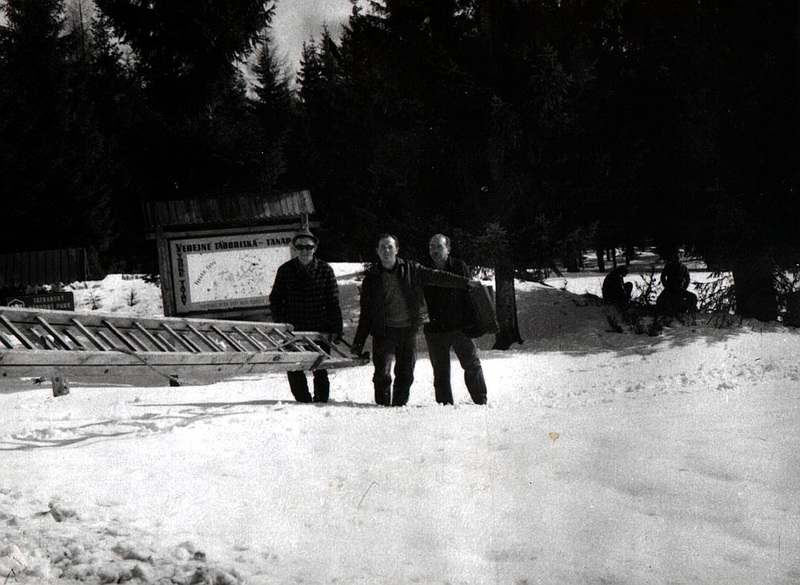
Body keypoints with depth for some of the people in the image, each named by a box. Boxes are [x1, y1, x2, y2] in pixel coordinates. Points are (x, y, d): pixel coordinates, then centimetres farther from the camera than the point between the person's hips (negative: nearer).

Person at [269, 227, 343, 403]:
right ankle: (304, 401, 16)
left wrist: (336, 329, -1)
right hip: (294, 329, 1)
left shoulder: (325, 270, -1)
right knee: (294, 370, 1)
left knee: (320, 371, 6)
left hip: (320, 329, -1)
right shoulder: (285, 270, 1)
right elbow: (275, 299, 7)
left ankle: (321, 401, 20)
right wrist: (281, 322, -4)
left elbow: (333, 302, 2)